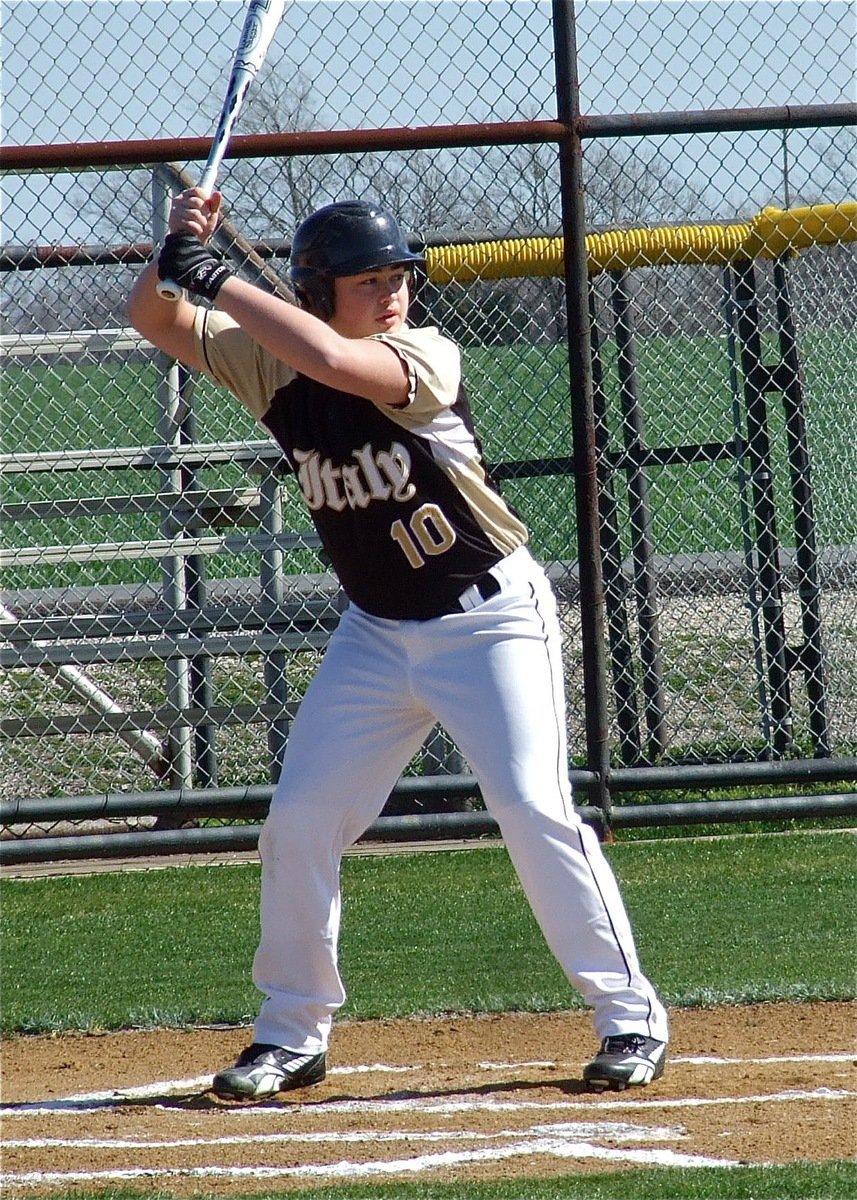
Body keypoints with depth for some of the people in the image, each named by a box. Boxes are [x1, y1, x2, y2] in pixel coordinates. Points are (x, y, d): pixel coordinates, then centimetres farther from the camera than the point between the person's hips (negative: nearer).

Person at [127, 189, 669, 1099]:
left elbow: (334, 361, -39)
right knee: (298, 820, 1)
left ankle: (631, 1019, -4)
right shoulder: (270, 365, -5)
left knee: (534, 809, -15)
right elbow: (152, 318, -4)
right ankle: (292, 1035, 16)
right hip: (376, 632, 5)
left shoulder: (423, 358, -20)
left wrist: (212, 276, -35)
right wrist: (176, 249, -24)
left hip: (490, 620, -5)